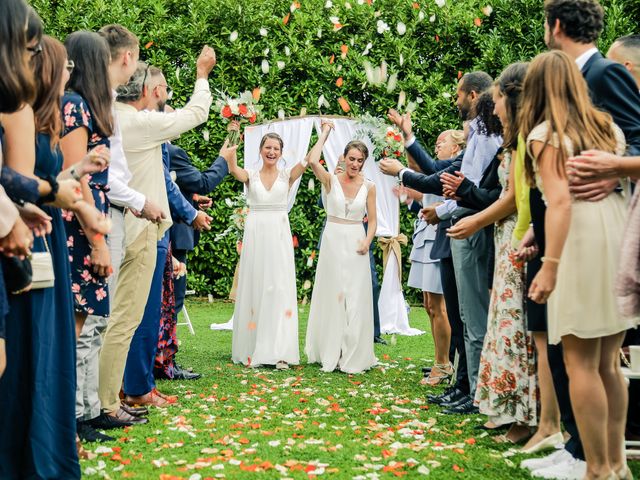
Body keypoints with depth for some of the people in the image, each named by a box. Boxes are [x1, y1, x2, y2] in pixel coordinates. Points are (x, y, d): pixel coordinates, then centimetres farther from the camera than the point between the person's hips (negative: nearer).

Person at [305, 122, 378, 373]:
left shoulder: (369, 187, 3)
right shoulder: (331, 180, -2)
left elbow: (372, 220, 8)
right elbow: (312, 161, -20)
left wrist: (367, 241, -9)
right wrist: (324, 134, -9)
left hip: (356, 244, 1)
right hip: (332, 241, -1)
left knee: (356, 299, 1)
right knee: (332, 296, 4)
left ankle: (353, 356, 8)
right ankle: (330, 354, 13)